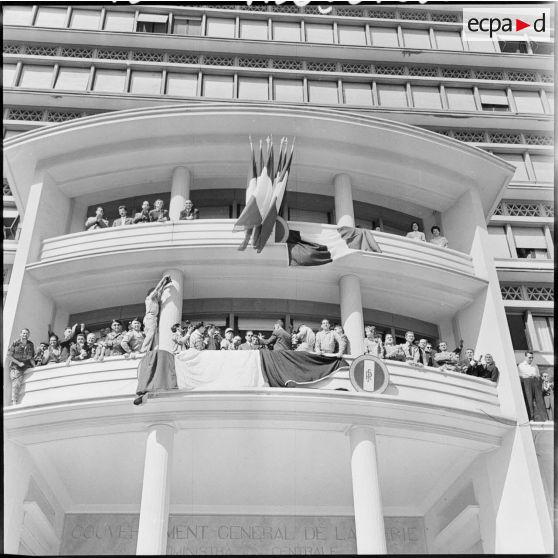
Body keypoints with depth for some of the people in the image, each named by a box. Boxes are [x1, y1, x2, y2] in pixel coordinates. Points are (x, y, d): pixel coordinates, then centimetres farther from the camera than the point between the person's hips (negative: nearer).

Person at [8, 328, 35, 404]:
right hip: (16, 367, -3)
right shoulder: (15, 343, -4)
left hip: (26, 367, 3)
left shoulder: (30, 344, 7)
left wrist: (34, 366, -1)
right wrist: (18, 363, -12)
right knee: (16, 384, -10)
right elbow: (9, 355, -5)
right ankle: (14, 402, -9)